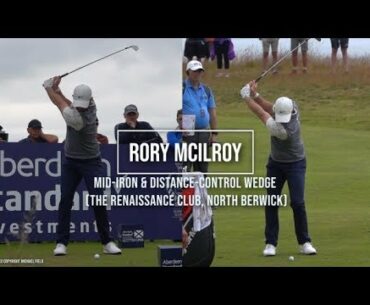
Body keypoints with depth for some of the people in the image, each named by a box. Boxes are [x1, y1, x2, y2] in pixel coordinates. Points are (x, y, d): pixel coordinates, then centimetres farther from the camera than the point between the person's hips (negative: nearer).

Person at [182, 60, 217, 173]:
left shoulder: (206, 90, 15)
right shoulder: (182, 89, -2)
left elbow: (212, 113, 16)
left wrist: (214, 133, 9)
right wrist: (181, 126, -24)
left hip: (204, 133, 6)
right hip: (187, 133, -6)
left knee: (202, 167, 9)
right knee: (184, 168, -8)